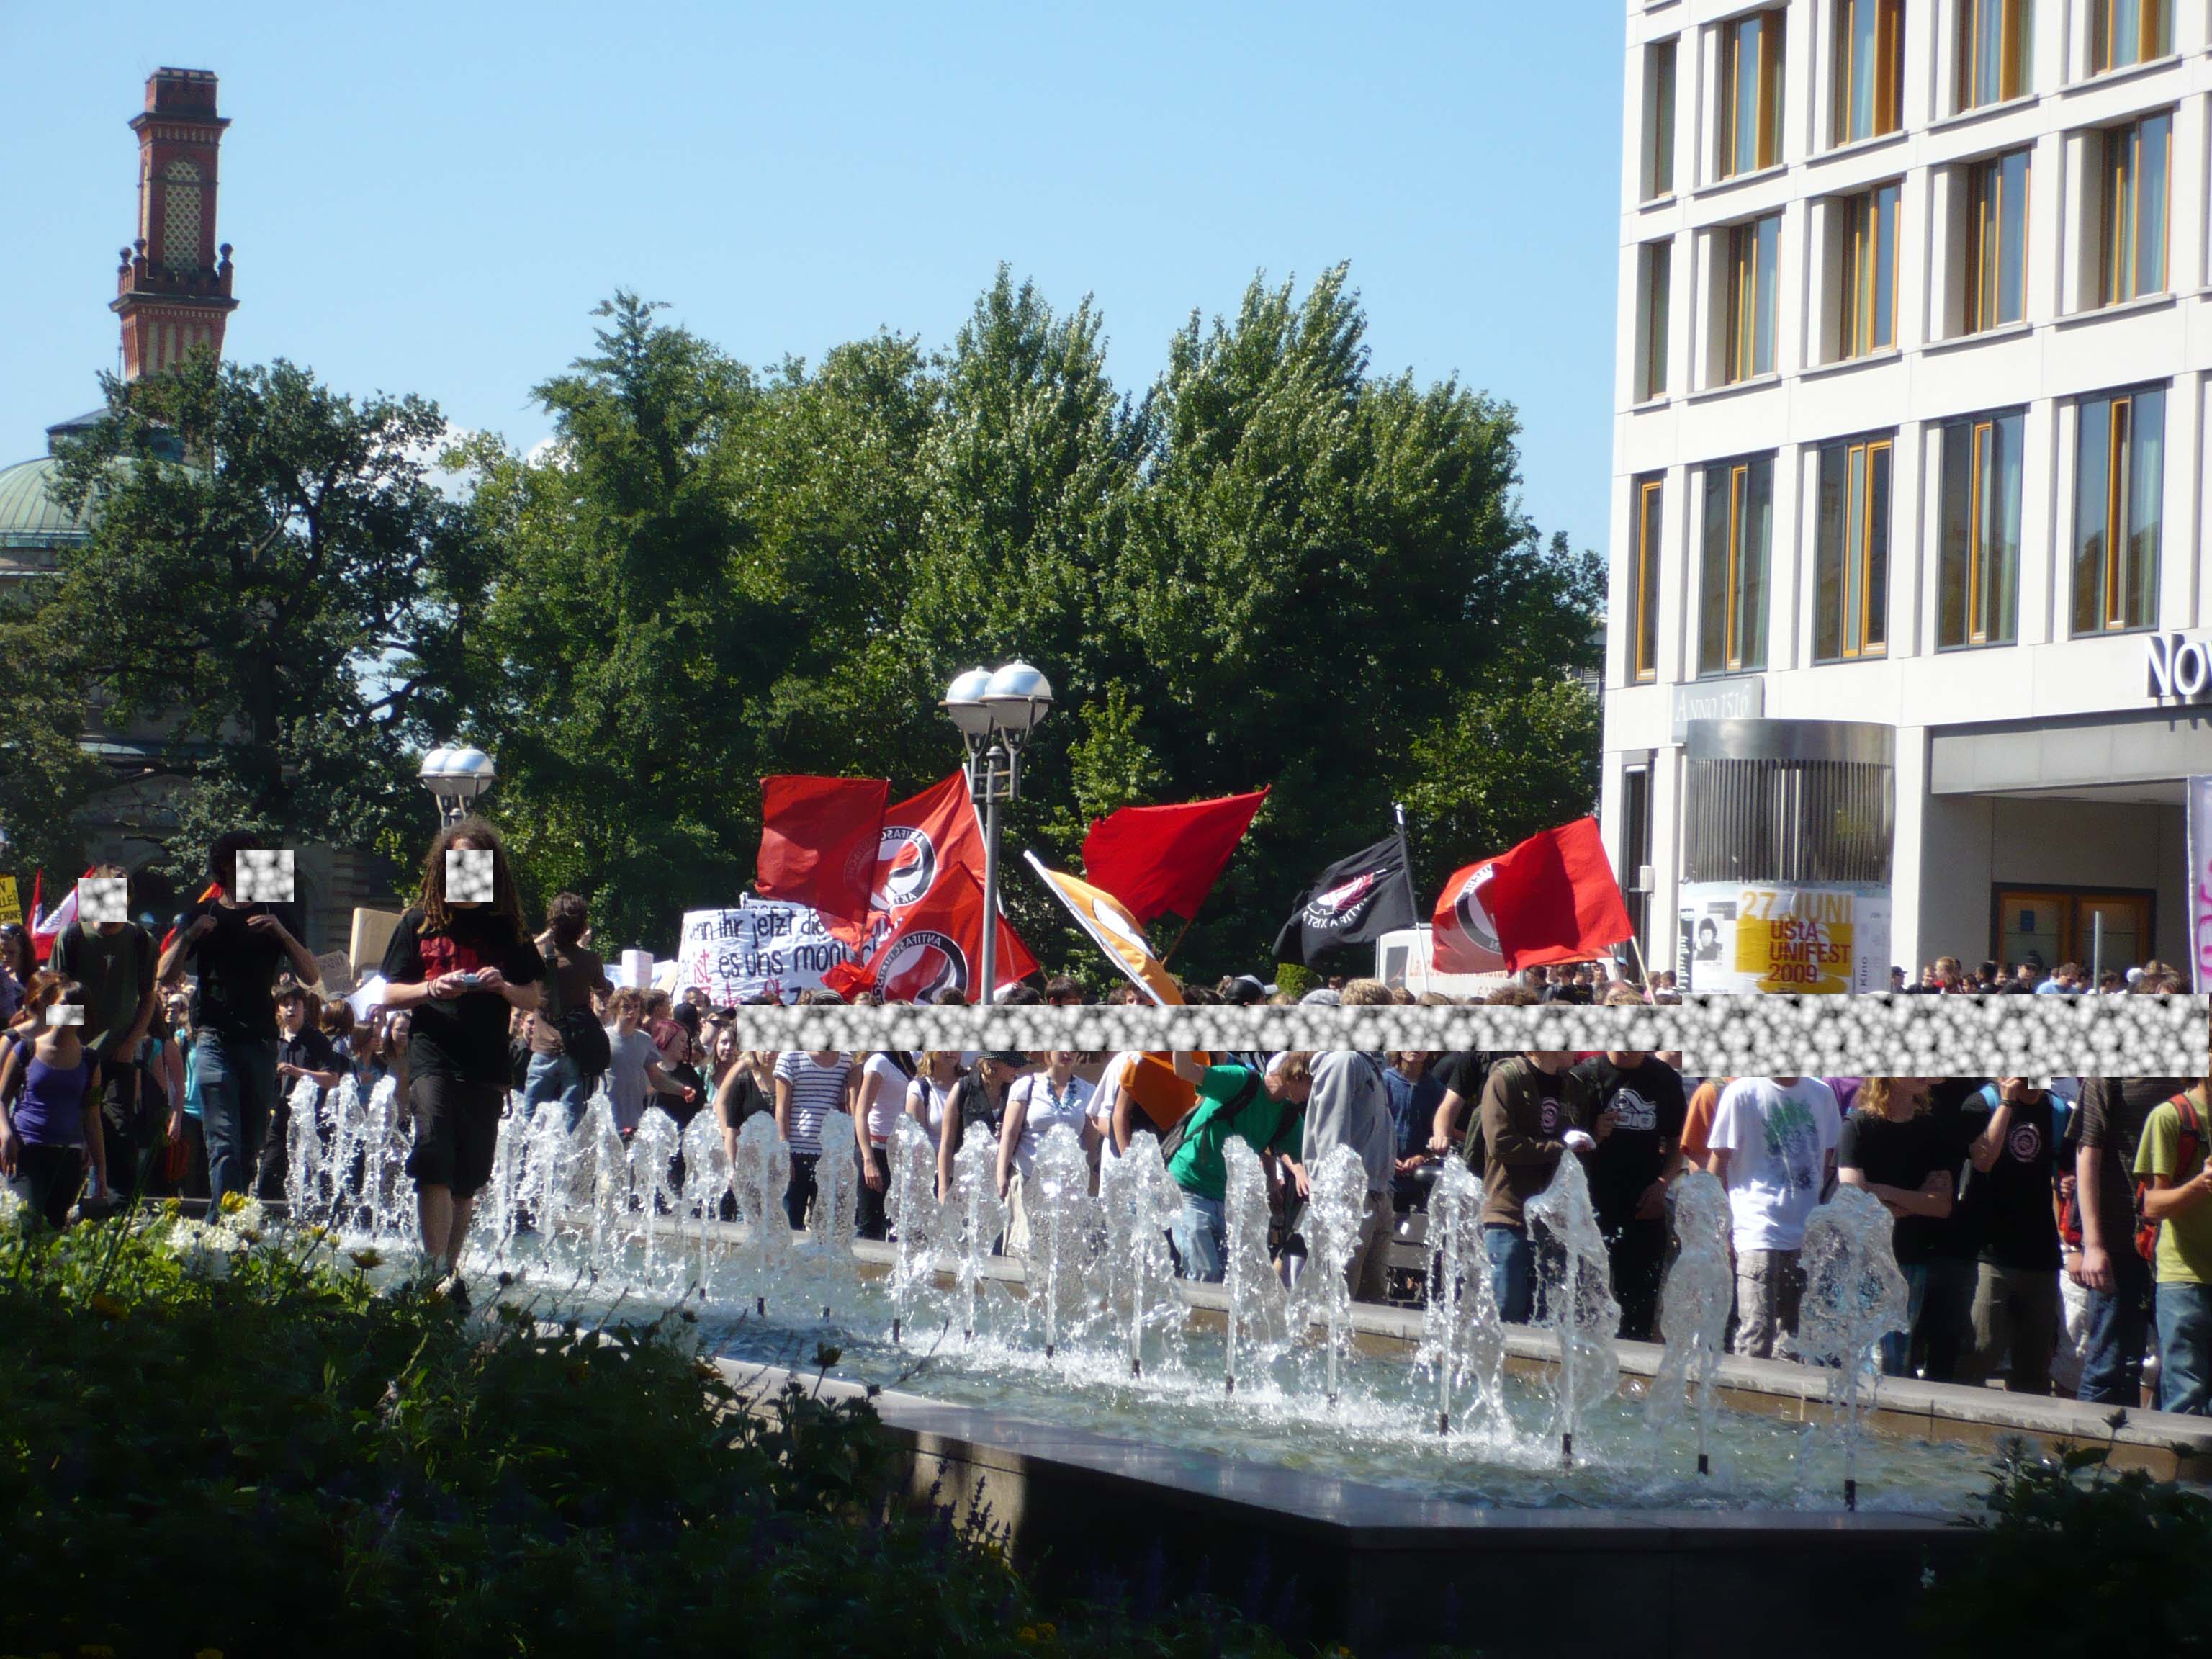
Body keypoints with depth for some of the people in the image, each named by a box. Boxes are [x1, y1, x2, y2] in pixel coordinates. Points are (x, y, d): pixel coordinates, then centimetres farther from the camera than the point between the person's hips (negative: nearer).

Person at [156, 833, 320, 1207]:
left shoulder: (278, 914, 12)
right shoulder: (203, 915, 12)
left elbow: (312, 977, 3)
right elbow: (164, 974, 6)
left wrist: (282, 933, -11)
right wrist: (189, 937, -10)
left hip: (261, 1039, 2)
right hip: (215, 1036, -2)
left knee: (253, 1144, 4)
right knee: (224, 1143, -14)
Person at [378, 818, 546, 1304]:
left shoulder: (507, 930, 11)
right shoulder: (419, 923, 8)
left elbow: (533, 998, 13)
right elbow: (390, 995, 8)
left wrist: (504, 987, -9)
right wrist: (432, 989, -11)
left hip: (486, 1065, 2)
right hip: (432, 1055, -2)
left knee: (467, 1179, 6)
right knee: (434, 1163, -19)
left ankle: (450, 1270, 17)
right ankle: (437, 1269, -22)